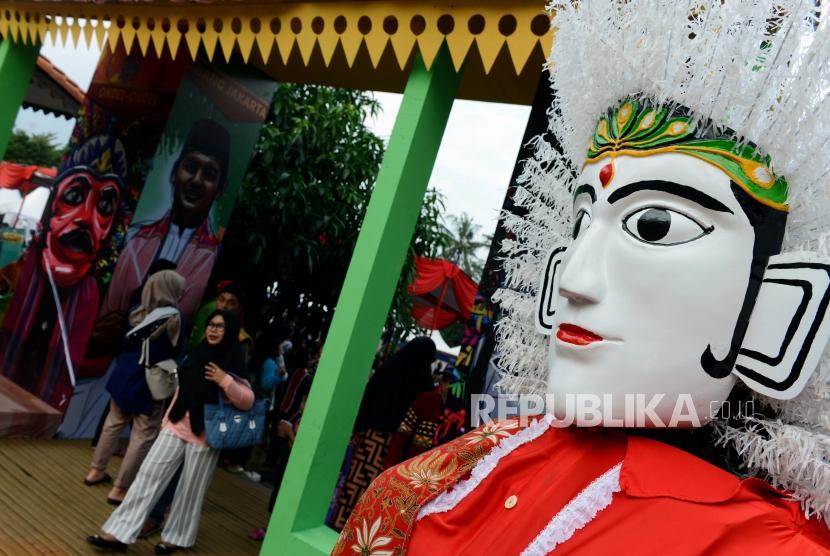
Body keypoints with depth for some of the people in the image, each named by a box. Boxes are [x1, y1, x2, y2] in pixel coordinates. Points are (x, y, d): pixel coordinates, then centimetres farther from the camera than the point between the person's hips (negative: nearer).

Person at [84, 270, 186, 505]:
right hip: (149, 384, -7)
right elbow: (176, 353, -8)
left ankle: (96, 470, 35)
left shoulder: (138, 312, 0)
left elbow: (125, 343, 11)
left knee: (114, 423, 23)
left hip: (124, 376, 7)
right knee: (143, 437, 3)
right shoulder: (173, 320, -18)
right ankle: (119, 489, 8)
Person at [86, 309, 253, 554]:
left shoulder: (232, 364, -10)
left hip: (204, 435, -5)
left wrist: (225, 381, -27)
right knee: (149, 474, 1)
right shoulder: (196, 354, 7)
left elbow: (248, 401, -15)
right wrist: (168, 418, 19)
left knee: (190, 489, 6)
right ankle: (118, 533, 6)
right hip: (177, 426, 5)